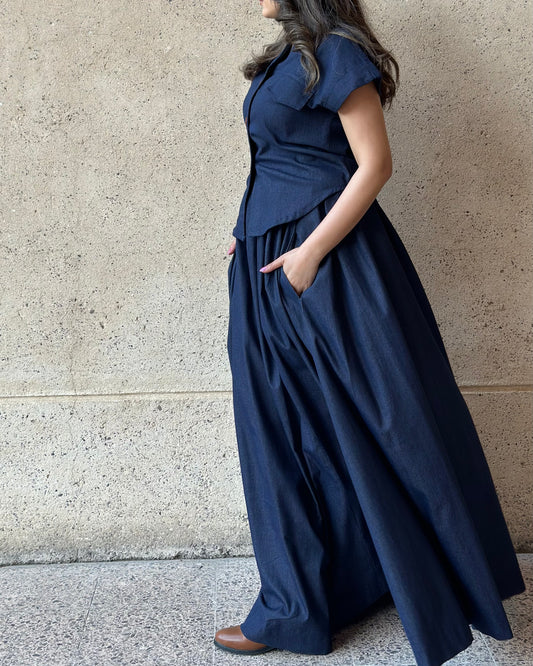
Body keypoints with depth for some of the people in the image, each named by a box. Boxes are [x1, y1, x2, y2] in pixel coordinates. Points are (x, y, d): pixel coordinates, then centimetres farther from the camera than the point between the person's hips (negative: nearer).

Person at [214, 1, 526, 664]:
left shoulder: (336, 54, -9)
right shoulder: (283, 60, 17)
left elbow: (375, 164, -15)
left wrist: (311, 251, -18)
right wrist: (252, 236, 10)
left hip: (330, 262, -9)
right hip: (269, 266, 9)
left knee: (380, 418, 1)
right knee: (284, 429, 11)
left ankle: (452, 590, 19)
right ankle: (297, 604, 26)